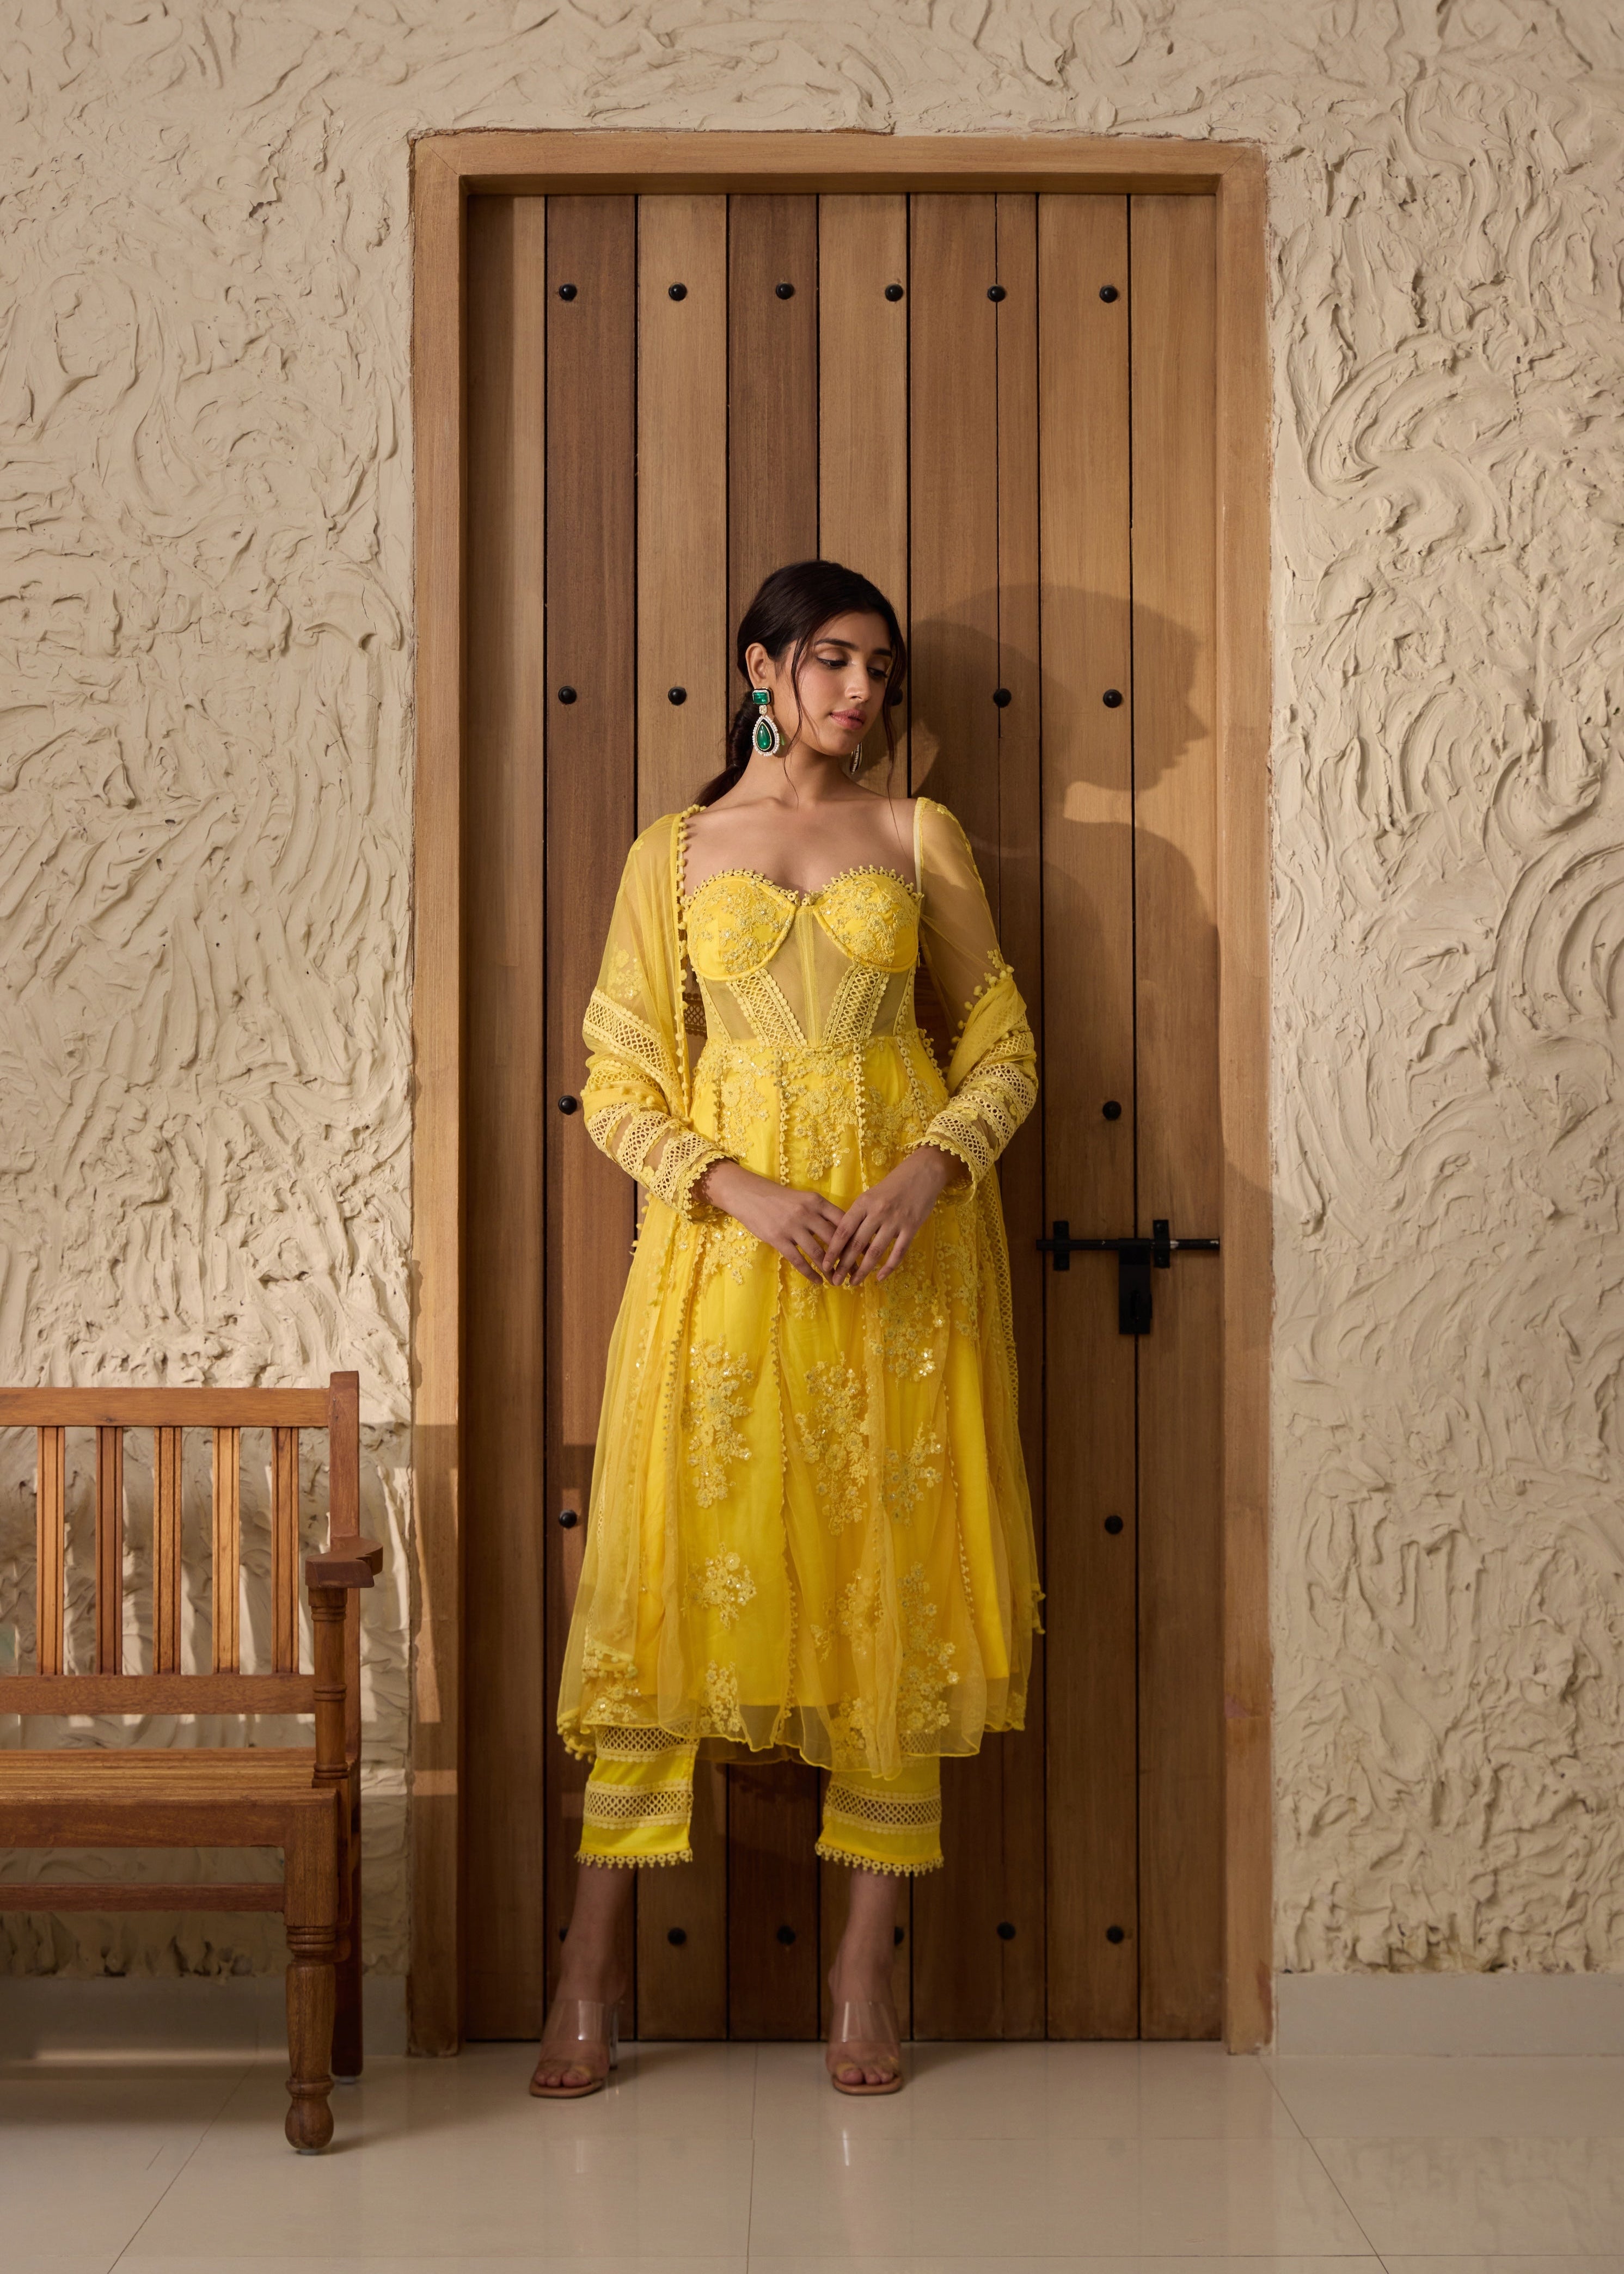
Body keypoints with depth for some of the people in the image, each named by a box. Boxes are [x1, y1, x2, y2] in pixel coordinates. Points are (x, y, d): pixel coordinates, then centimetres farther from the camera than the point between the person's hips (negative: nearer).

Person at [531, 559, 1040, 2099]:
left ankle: (866, 1963, 14)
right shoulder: (672, 857, 8)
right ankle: (590, 1969, 8)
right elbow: (621, 1092, 4)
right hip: (728, 1236, -1)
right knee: (678, 1571, -2)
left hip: (906, 1244, 1)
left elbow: (1004, 1049, 9)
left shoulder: (919, 838, 10)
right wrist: (746, 1192, -13)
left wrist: (934, 1168, -10)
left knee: (895, 1582, 2)